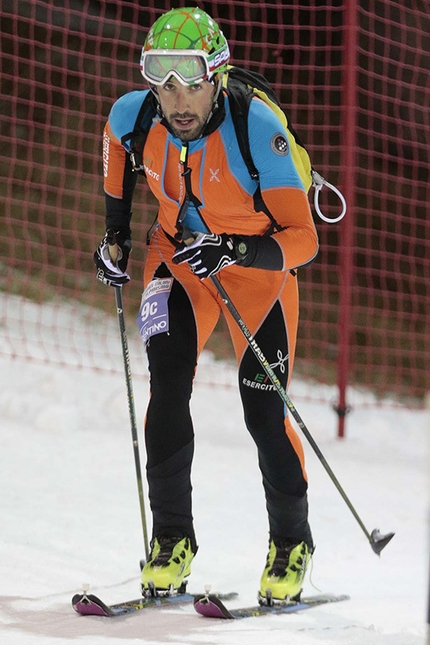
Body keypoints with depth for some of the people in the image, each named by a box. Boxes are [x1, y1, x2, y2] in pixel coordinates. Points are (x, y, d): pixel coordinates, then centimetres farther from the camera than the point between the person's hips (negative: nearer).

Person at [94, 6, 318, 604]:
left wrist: (236, 252, -42)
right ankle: (172, 540, -2)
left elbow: (303, 238, -27)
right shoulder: (135, 116, -20)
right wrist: (116, 231, 9)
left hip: (259, 263, -3)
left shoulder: (257, 129, -32)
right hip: (179, 253, 3)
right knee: (167, 388, -14)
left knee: (264, 410, -6)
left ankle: (292, 542, 17)